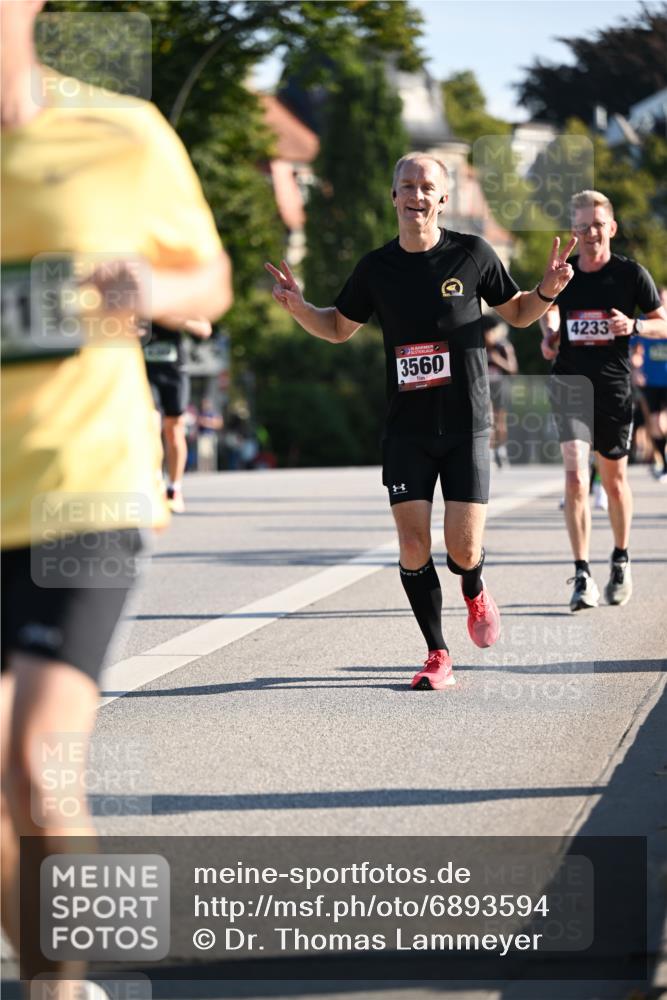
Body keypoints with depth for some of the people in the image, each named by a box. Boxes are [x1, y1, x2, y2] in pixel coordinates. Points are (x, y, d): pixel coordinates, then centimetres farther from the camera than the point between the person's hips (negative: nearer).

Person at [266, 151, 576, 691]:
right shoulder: (377, 267, 3)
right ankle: (439, 656, 9)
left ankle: (475, 593, 31)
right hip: (407, 429, 2)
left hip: (466, 426, -2)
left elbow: (517, 313, 12)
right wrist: (299, 307, -2)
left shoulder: (473, 254, -2)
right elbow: (339, 328, 17)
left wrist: (547, 292, -8)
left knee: (463, 551, -7)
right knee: (413, 546, -7)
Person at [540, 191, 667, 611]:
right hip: (571, 383, 1)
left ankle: (621, 561, 35)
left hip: (614, 387, 0)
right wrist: (550, 334, 4)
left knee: (614, 478, 13)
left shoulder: (631, 273, -4)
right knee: (575, 474, -15)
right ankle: (582, 576, -14)